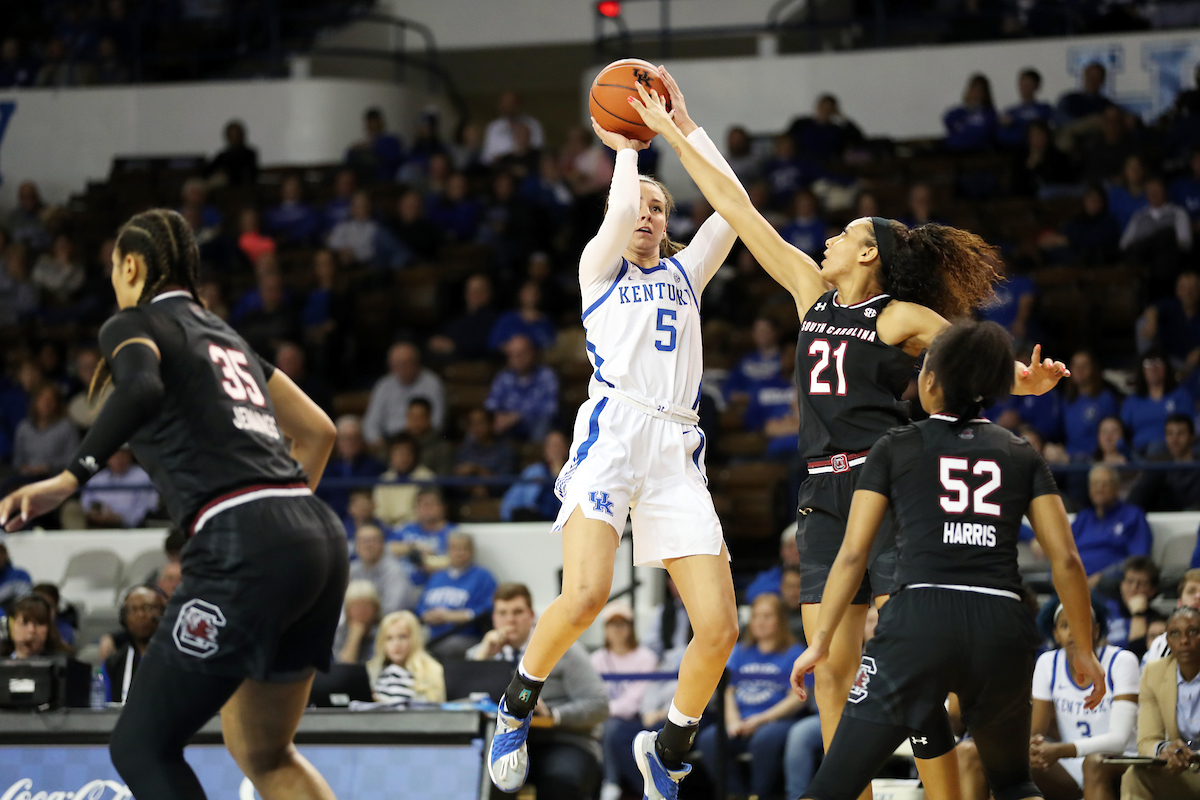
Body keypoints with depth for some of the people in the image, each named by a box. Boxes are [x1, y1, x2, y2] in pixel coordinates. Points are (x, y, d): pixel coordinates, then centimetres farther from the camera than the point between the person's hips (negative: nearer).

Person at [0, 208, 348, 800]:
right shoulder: (222, 333, 26)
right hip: (319, 538, 8)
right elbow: (317, 430, 30)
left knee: (141, 746, 1)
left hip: (243, 549, -8)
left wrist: (71, 478, -23)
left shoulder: (133, 324, 4)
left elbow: (142, 387, -21)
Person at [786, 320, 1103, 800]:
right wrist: (1084, 650, 18)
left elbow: (853, 555, 6)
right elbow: (1066, 560, 10)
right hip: (1004, 627, 3)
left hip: (920, 621, -3)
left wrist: (819, 641, 10)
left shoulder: (895, 449, 13)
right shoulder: (1022, 455, 17)